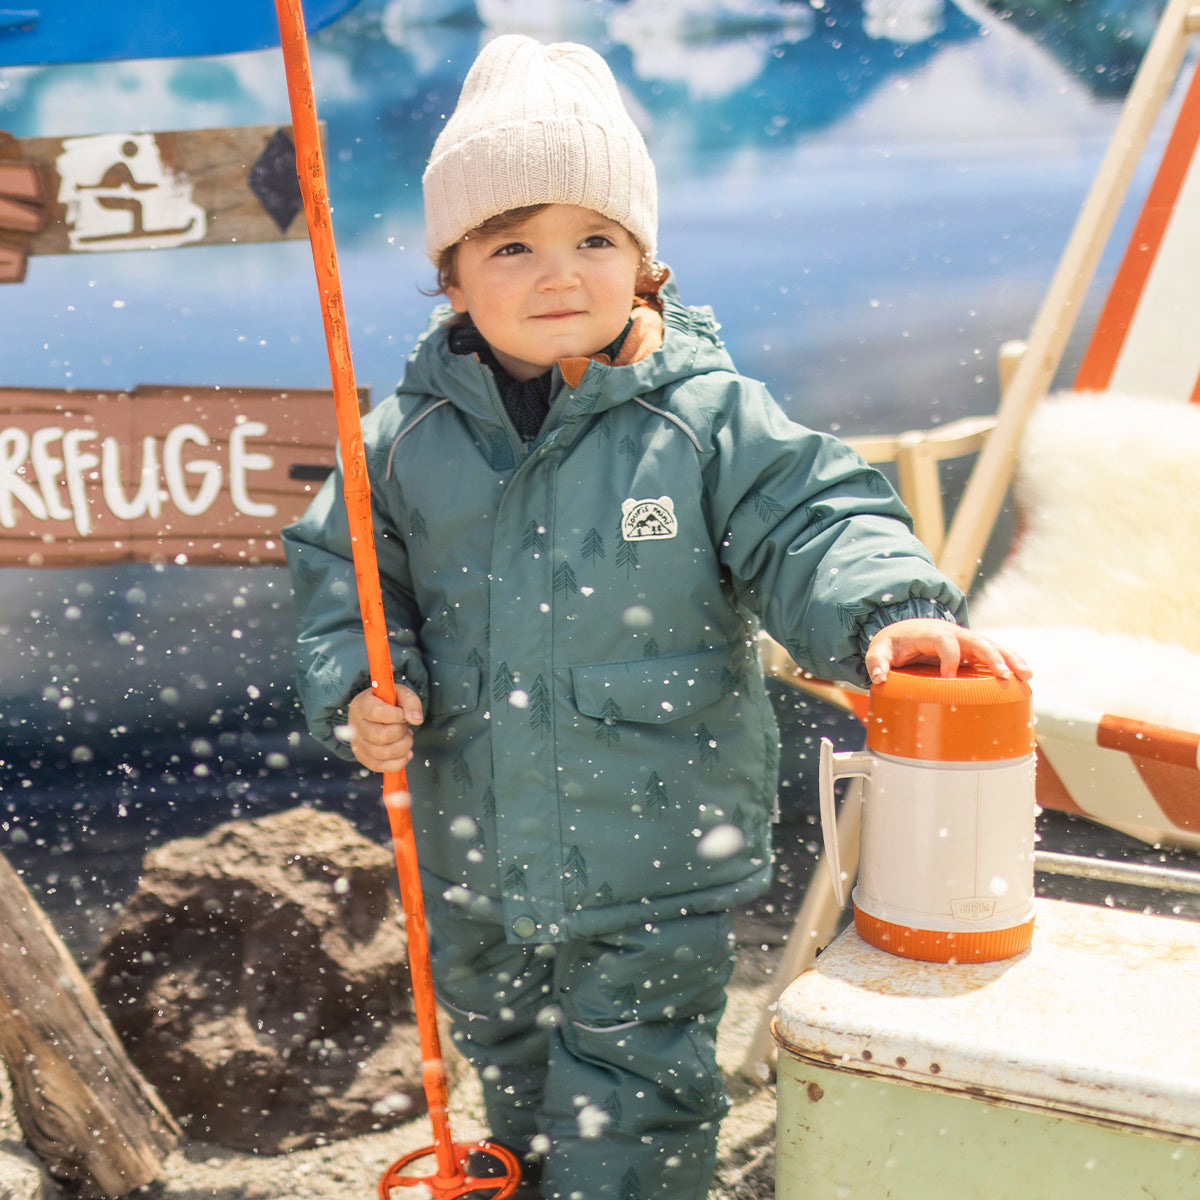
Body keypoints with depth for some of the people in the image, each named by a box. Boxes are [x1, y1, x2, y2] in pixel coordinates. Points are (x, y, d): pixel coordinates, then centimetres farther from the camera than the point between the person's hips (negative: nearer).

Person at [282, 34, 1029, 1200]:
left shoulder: (709, 416, -12)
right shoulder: (412, 434, -4)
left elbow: (812, 524, -12)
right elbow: (343, 570, 4)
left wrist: (886, 610, -31)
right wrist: (358, 686, -12)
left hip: (656, 859, -4)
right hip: (474, 856, 4)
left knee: (632, 1100, 8)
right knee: (505, 1055, 28)